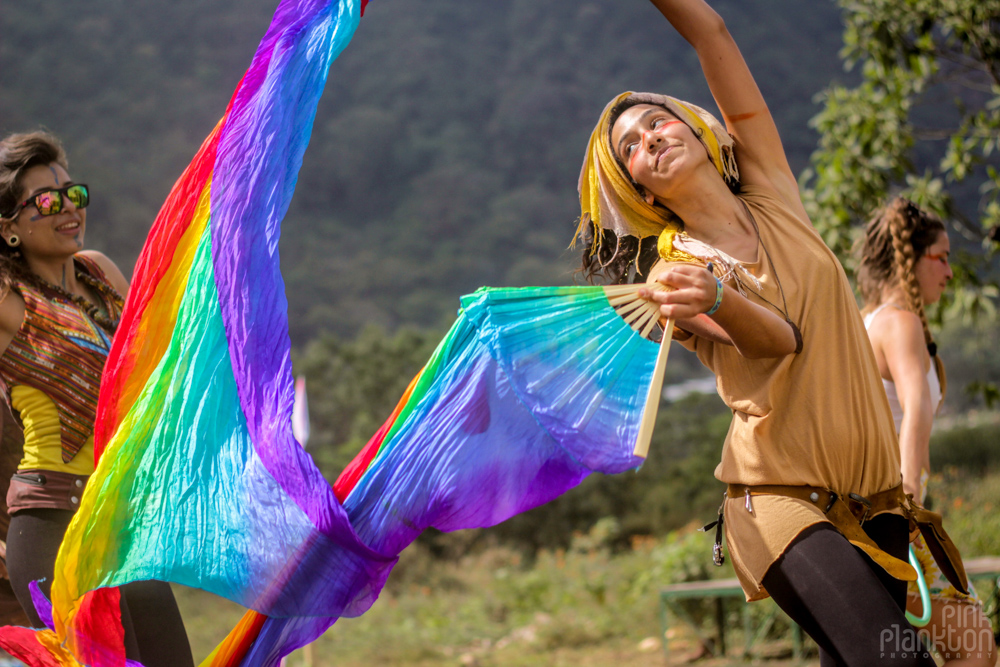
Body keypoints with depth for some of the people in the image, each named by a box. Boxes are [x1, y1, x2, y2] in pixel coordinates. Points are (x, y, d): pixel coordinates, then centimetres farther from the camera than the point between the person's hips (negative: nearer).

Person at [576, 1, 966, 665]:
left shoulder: (772, 199, 10)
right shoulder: (675, 274, -1)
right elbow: (780, 338, -20)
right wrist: (717, 298, -40)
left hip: (871, 489, 5)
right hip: (781, 495, -5)